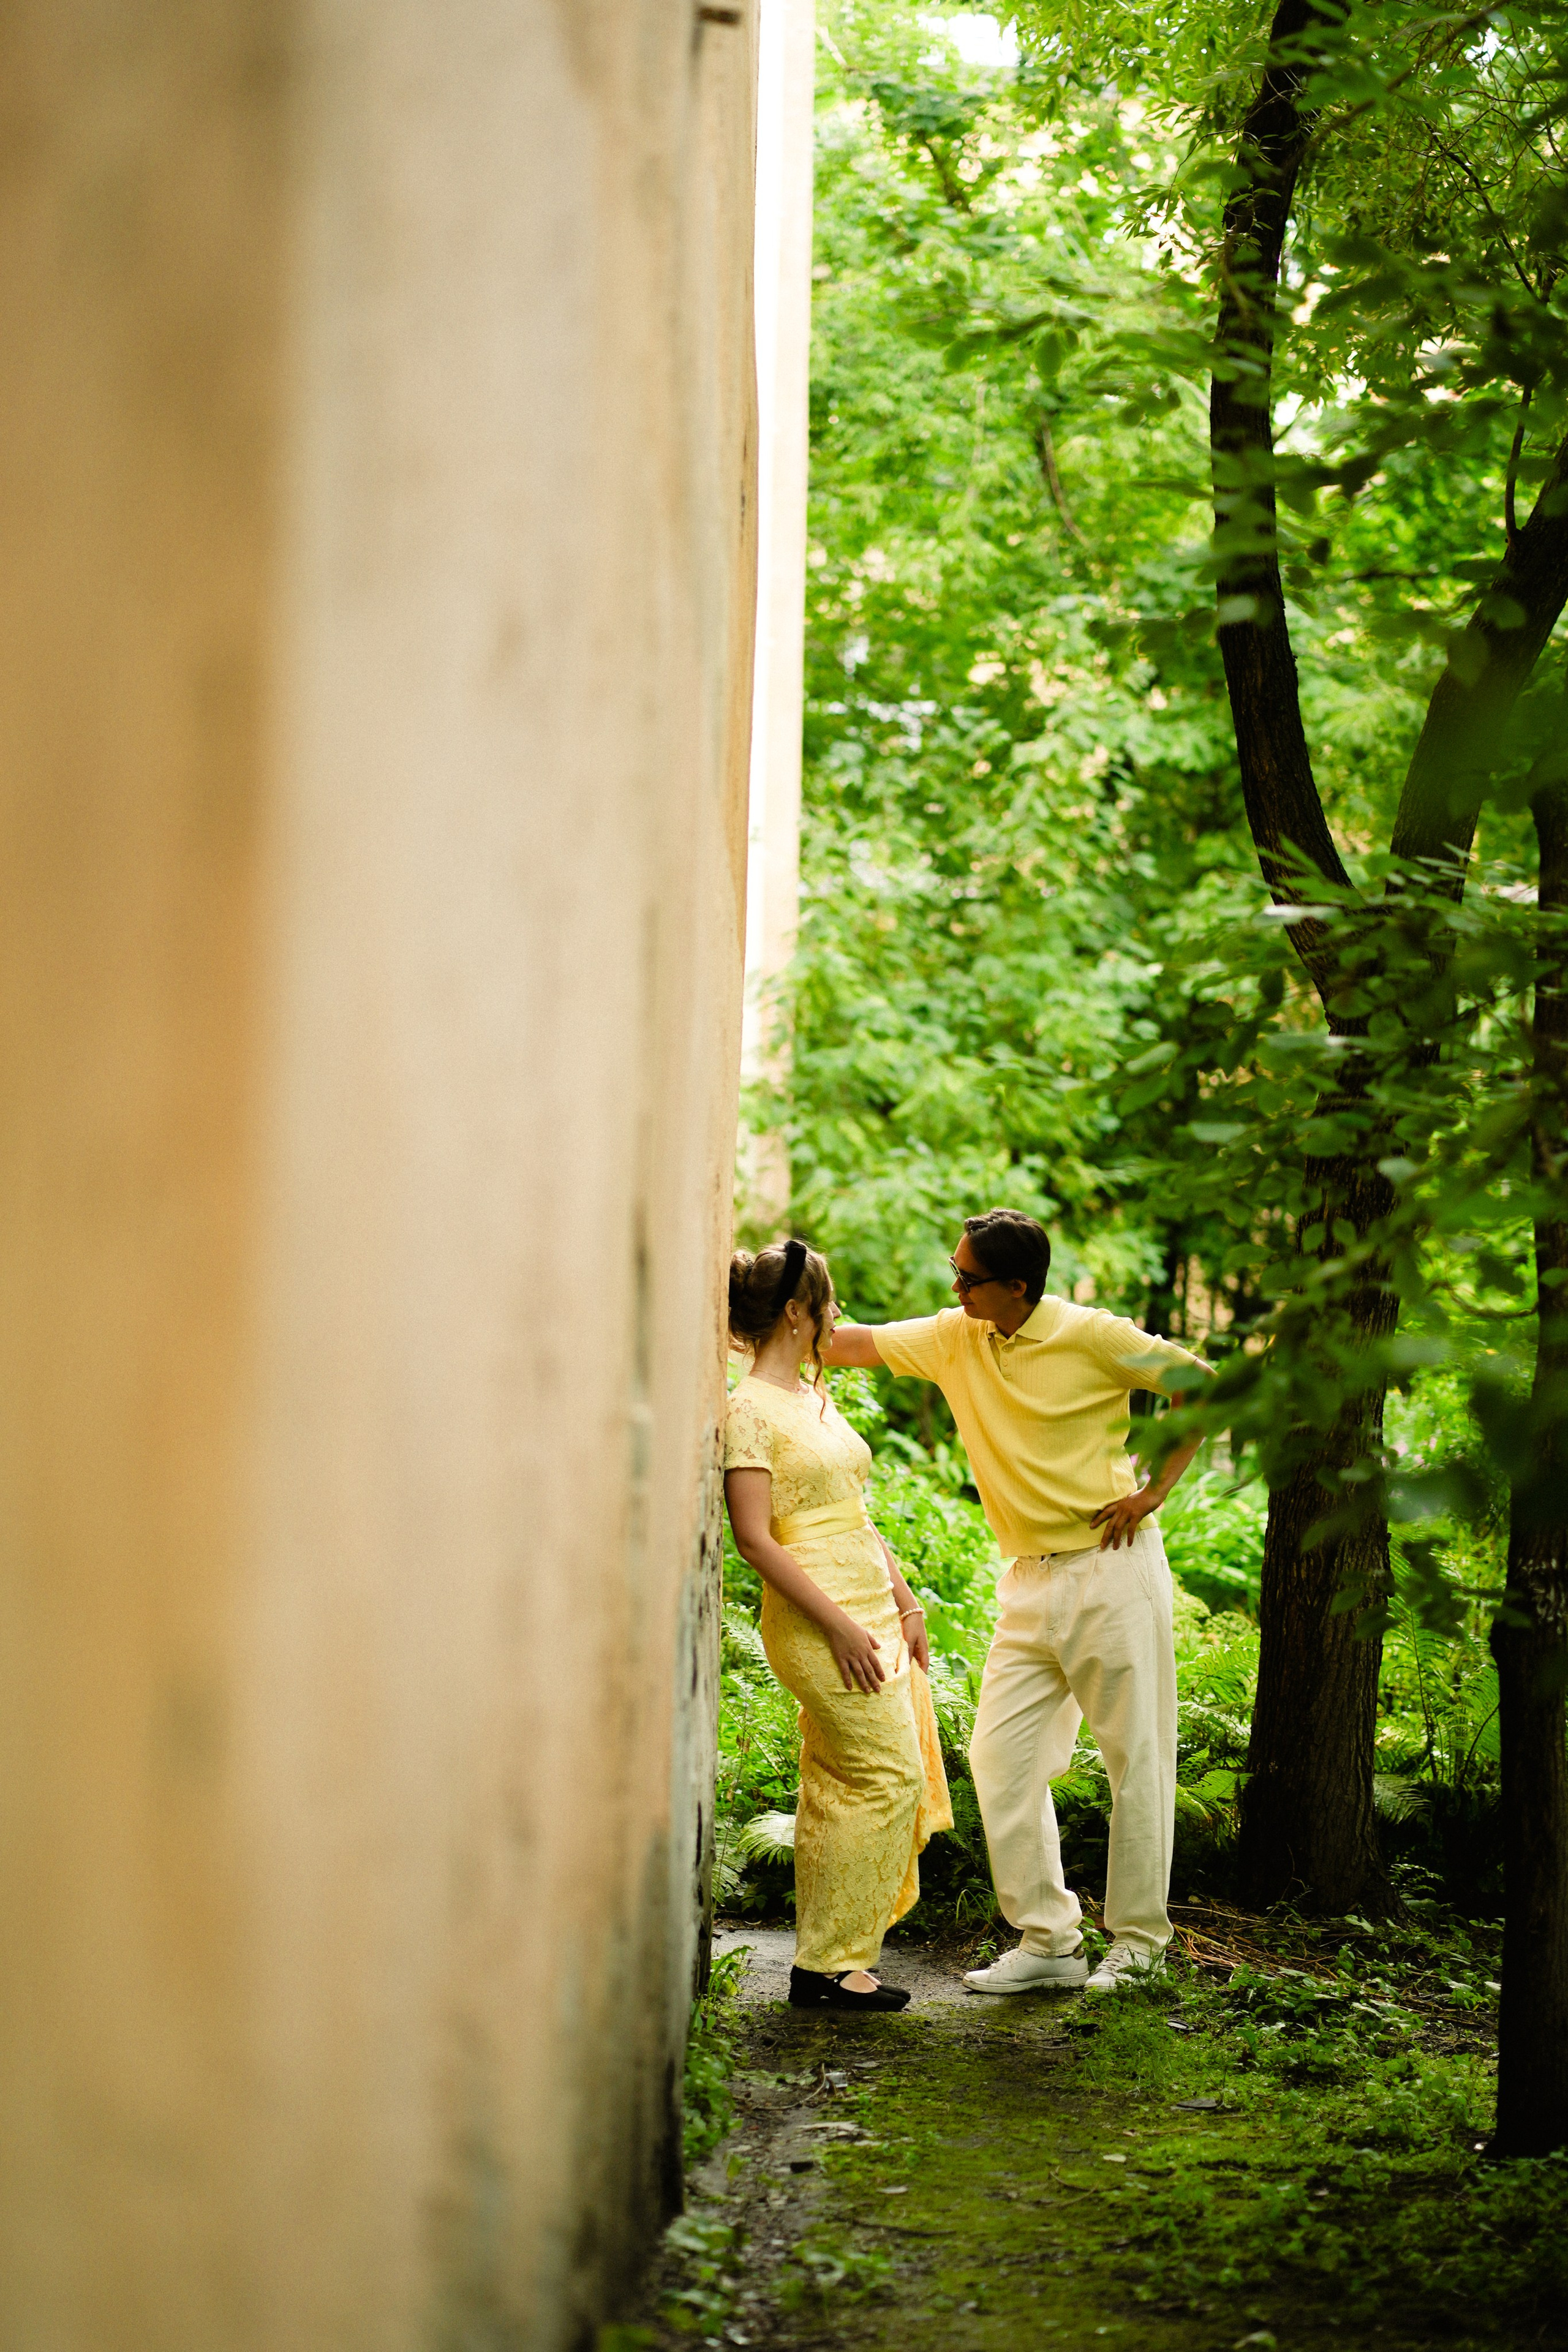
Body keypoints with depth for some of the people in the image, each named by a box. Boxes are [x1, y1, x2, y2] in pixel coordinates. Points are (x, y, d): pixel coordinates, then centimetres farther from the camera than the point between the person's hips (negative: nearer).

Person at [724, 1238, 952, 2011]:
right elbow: (755, 1538, -16)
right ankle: (829, 1964, -3)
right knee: (888, 1775, -10)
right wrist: (840, 1624, -19)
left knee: (839, 1788, 9)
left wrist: (906, 1604, 14)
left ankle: (828, 1958, 14)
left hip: (874, 1608, 9)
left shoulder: (816, 1399, 16)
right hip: (819, 1615, -9)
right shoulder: (750, 1410, -11)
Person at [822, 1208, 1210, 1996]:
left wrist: (1154, 1490, -8)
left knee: (1135, 1757, 0)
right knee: (1002, 1755, 1)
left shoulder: (1091, 1336, -10)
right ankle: (1048, 1940, 8)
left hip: (1111, 1569, -6)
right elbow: (854, 1344, 8)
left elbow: (1202, 1384, -4)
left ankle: (1139, 1943, 9)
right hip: (1029, 1580, 6)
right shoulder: (953, 1339, 5)